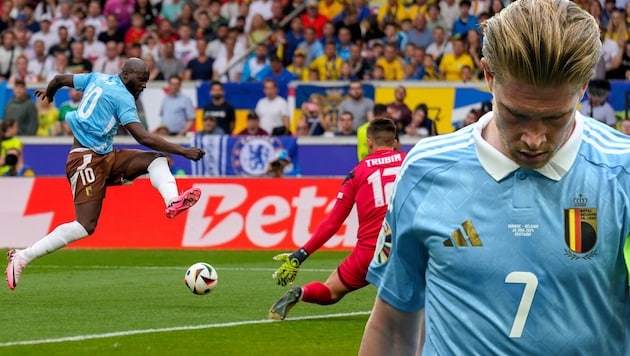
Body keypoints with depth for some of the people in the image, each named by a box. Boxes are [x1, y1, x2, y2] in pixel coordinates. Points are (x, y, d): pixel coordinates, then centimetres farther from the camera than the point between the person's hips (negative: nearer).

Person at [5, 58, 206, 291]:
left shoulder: (98, 79, 13)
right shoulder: (123, 97, -12)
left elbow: (60, 79, 25)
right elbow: (143, 138, -19)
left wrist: (48, 93, 48)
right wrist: (182, 151, -18)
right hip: (86, 160, -10)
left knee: (156, 158, -5)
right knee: (85, 226, -17)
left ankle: (173, 201, -30)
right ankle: (22, 257, -10)